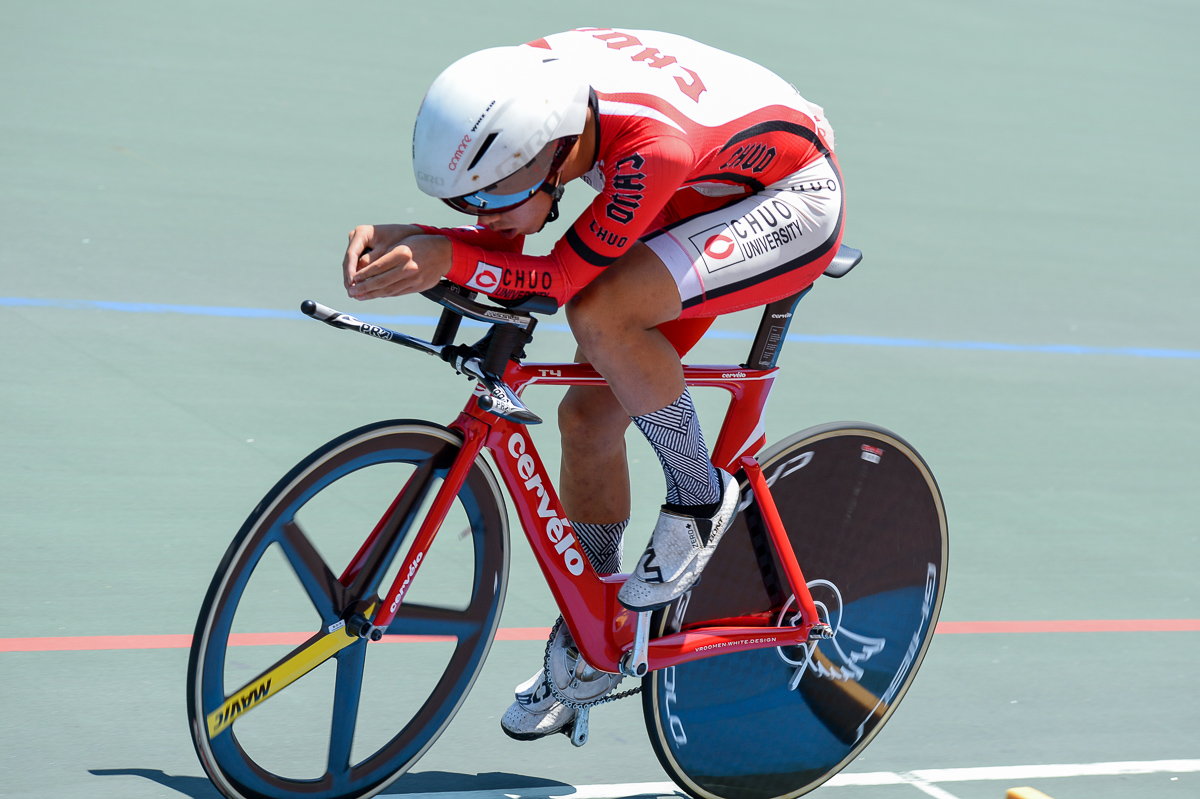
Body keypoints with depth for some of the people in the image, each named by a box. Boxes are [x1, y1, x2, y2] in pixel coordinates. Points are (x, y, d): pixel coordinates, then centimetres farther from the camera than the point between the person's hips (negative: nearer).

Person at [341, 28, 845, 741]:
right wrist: (401, 242, -28)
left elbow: (563, 276, -32)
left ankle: (700, 495, -7)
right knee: (590, 416, 2)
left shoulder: (653, 142, -40)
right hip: (699, 201, 8)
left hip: (795, 200, -8)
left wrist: (449, 258, -44)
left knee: (600, 312, -31)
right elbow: (503, 246, -11)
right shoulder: (520, 88, -20)